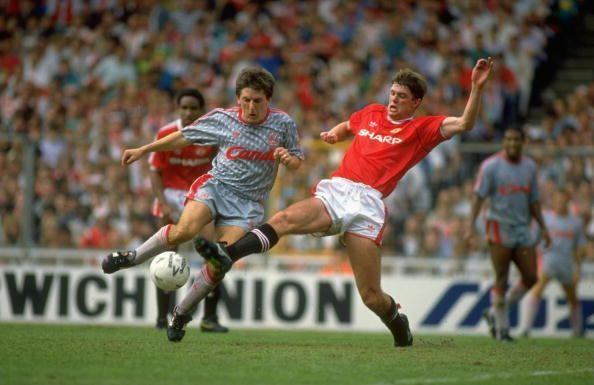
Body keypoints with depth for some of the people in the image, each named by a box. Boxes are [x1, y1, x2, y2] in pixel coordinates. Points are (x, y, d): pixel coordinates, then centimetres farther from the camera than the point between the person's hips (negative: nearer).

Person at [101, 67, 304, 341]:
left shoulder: (283, 123, -1)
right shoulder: (222, 119, -1)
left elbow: (296, 162, 11)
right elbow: (184, 137, 10)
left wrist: (288, 159, -14)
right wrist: (143, 150, 11)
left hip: (247, 203, 1)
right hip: (216, 185, -1)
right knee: (185, 229, -31)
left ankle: (182, 313, 7)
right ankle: (132, 258, -11)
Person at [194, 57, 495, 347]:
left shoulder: (421, 130, 11)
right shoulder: (372, 113, 24)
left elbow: (464, 124, -2)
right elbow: (346, 127, 44)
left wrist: (476, 88, -12)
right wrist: (333, 134, 22)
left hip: (367, 204, -3)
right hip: (334, 191, 3)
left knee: (371, 296, -6)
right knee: (284, 219, -28)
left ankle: (399, 324, 26)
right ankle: (227, 255, -45)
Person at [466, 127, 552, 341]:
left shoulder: (530, 166, 11)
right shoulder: (491, 166, -5)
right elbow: (478, 196, -9)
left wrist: (543, 227, 13)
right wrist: (470, 225, -18)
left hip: (522, 229, 6)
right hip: (499, 227, -6)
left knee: (530, 278, 0)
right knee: (501, 280, -5)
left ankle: (495, 313, 16)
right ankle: (502, 328, 5)